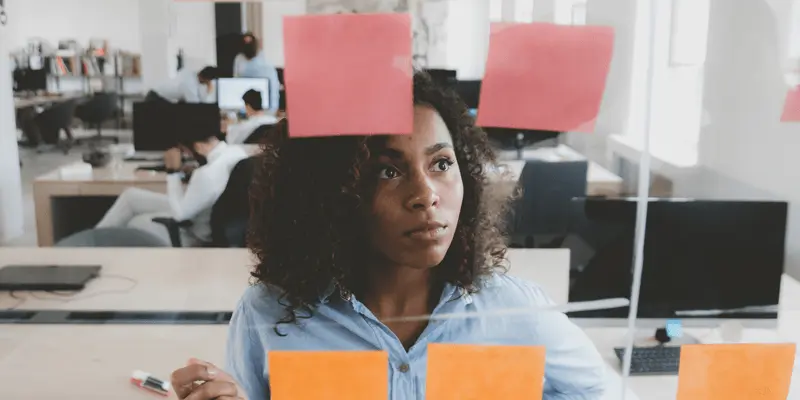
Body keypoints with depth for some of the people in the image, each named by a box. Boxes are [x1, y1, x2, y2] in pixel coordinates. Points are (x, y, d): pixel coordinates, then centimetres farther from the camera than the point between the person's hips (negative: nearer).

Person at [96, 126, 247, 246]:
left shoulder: (207, 174, -38)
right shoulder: (237, 150, -12)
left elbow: (180, 213, -22)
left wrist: (173, 172, -18)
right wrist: (193, 176, -2)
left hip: (193, 234, -8)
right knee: (130, 195, 13)